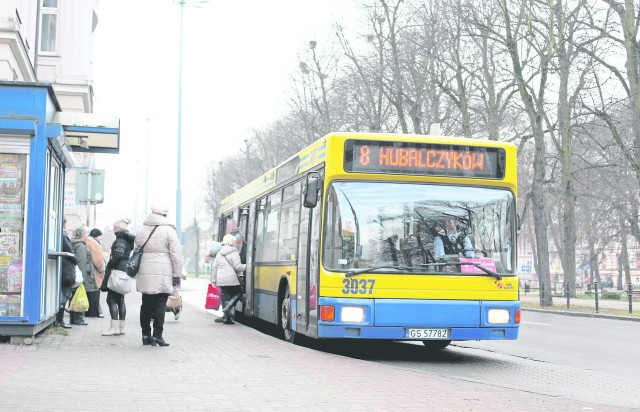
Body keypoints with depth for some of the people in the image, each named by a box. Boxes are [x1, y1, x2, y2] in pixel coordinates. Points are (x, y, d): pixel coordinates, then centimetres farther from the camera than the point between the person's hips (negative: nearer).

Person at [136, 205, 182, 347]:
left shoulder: (140, 231, 13)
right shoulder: (169, 231, -5)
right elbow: (176, 255, -7)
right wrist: (177, 275, -1)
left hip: (144, 275, 5)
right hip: (162, 275, -5)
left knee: (146, 304, 12)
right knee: (160, 304, -2)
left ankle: (146, 335, 14)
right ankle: (157, 335, -6)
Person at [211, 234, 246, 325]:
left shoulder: (219, 253, 15)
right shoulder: (234, 253, -7)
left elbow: (214, 268, 15)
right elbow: (238, 267, -13)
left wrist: (213, 280, 20)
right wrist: (246, 266, 3)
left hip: (221, 280, 6)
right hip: (231, 279, -6)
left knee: (225, 297, 11)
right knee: (238, 293, 11)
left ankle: (226, 318, 8)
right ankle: (228, 308, -10)